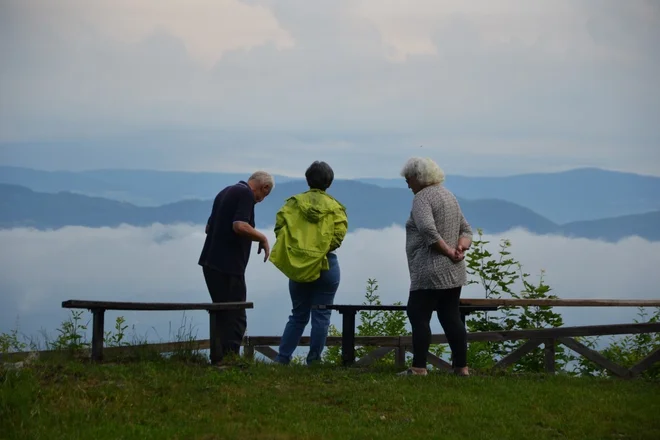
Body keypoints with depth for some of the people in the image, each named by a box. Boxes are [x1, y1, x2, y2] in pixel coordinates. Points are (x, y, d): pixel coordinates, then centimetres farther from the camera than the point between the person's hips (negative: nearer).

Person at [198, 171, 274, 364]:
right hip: (228, 266, -9)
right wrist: (262, 238, -10)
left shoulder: (226, 192, 19)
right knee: (235, 319, -5)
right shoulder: (246, 194, -10)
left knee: (223, 316, 15)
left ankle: (221, 359, 16)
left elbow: (209, 227, 26)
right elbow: (240, 226, -24)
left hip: (211, 262, 9)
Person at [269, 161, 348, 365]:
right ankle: (313, 361, 3)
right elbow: (339, 233, -14)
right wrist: (325, 249, 0)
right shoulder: (335, 207, -2)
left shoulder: (294, 203, 1)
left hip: (297, 266, 2)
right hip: (326, 266, -2)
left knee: (298, 316, 13)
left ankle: (281, 359, 7)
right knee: (321, 316, 5)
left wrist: (289, 251, 1)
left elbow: (279, 226, -8)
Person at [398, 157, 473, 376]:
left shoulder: (422, 198, -9)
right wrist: (461, 247, 1)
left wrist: (448, 251, -16)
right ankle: (461, 366, 9)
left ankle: (419, 367, -9)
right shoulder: (448, 195, 19)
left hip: (430, 272, -9)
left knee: (419, 316, -5)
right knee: (451, 317, 9)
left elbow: (428, 230, -24)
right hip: (453, 272, 9)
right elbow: (466, 229, 18)